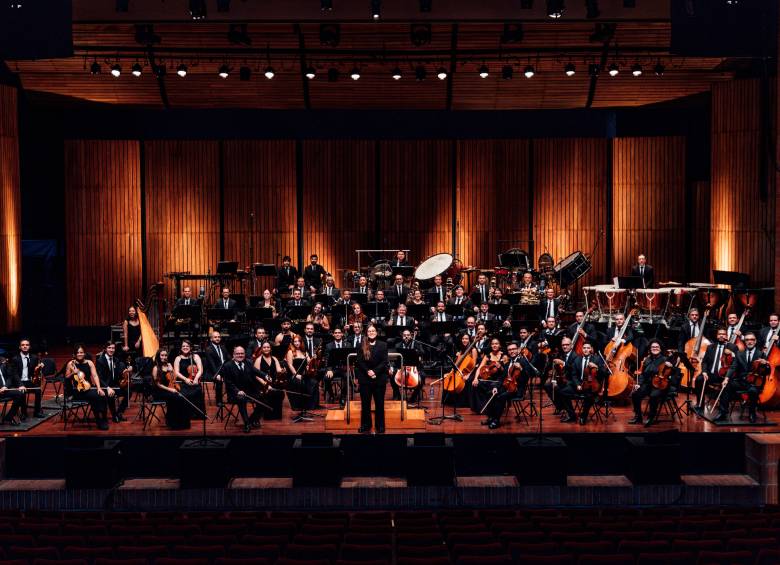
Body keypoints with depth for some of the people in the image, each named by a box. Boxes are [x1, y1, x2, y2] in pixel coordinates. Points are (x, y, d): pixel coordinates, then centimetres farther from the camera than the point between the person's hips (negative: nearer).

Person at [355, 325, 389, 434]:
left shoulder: (382, 345, 4)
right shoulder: (362, 346, 5)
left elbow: (384, 362, -3)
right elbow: (359, 361, -1)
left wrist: (375, 371, -14)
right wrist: (367, 371, -14)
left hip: (379, 378, -1)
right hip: (365, 378, 1)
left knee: (379, 403, 4)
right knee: (365, 403, 5)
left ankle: (380, 427, 11)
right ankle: (365, 426, 14)